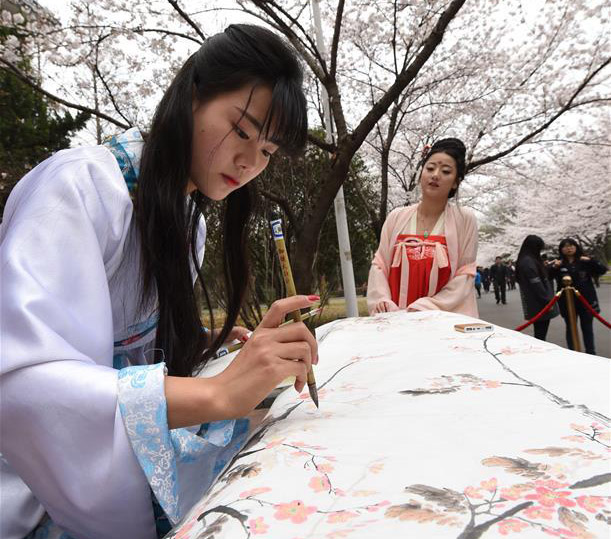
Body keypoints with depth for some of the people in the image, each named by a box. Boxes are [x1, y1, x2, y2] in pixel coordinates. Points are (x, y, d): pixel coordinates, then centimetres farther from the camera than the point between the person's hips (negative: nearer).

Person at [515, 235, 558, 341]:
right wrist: (547, 301, -16)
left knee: (539, 335, 12)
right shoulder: (528, 261, -16)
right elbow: (536, 284, -19)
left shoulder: (523, 260, 15)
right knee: (540, 336, -6)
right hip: (539, 305, -10)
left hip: (535, 305, 10)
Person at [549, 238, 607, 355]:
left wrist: (591, 261, -16)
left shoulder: (585, 261, 5)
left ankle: (591, 353, 21)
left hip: (586, 300, 1)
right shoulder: (557, 263, 1)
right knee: (570, 328, 6)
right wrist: (553, 268, -26)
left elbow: (602, 270, -2)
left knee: (587, 327, 10)